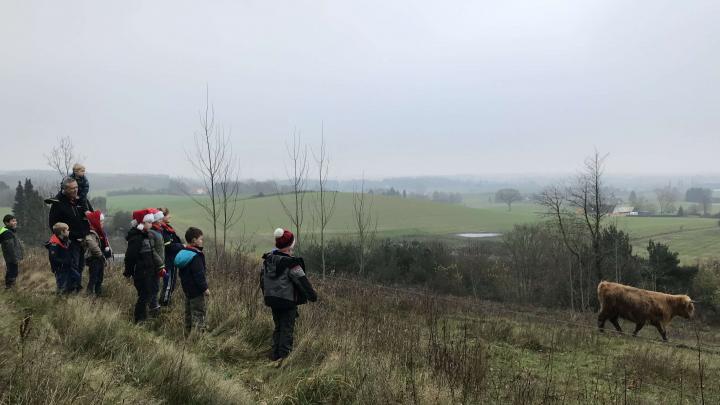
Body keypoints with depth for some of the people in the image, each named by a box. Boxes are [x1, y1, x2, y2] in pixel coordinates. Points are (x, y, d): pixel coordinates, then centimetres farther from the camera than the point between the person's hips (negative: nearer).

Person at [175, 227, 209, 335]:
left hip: (187, 289, 10)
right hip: (196, 290, -10)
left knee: (188, 312, 17)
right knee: (198, 313, -5)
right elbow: (199, 275, -22)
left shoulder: (182, 253, 8)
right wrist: (205, 288, -16)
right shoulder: (196, 256, -21)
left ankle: (188, 332, 24)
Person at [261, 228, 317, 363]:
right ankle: (283, 355, 3)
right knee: (287, 328, 3)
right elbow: (302, 281, -15)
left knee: (278, 327, 19)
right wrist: (313, 296, -4)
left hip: (271, 299, 7)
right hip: (287, 300, -7)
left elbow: (263, 279, 15)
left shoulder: (267, 260, 3)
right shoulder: (291, 263, -20)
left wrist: (266, 294, 28)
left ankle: (275, 354, 22)